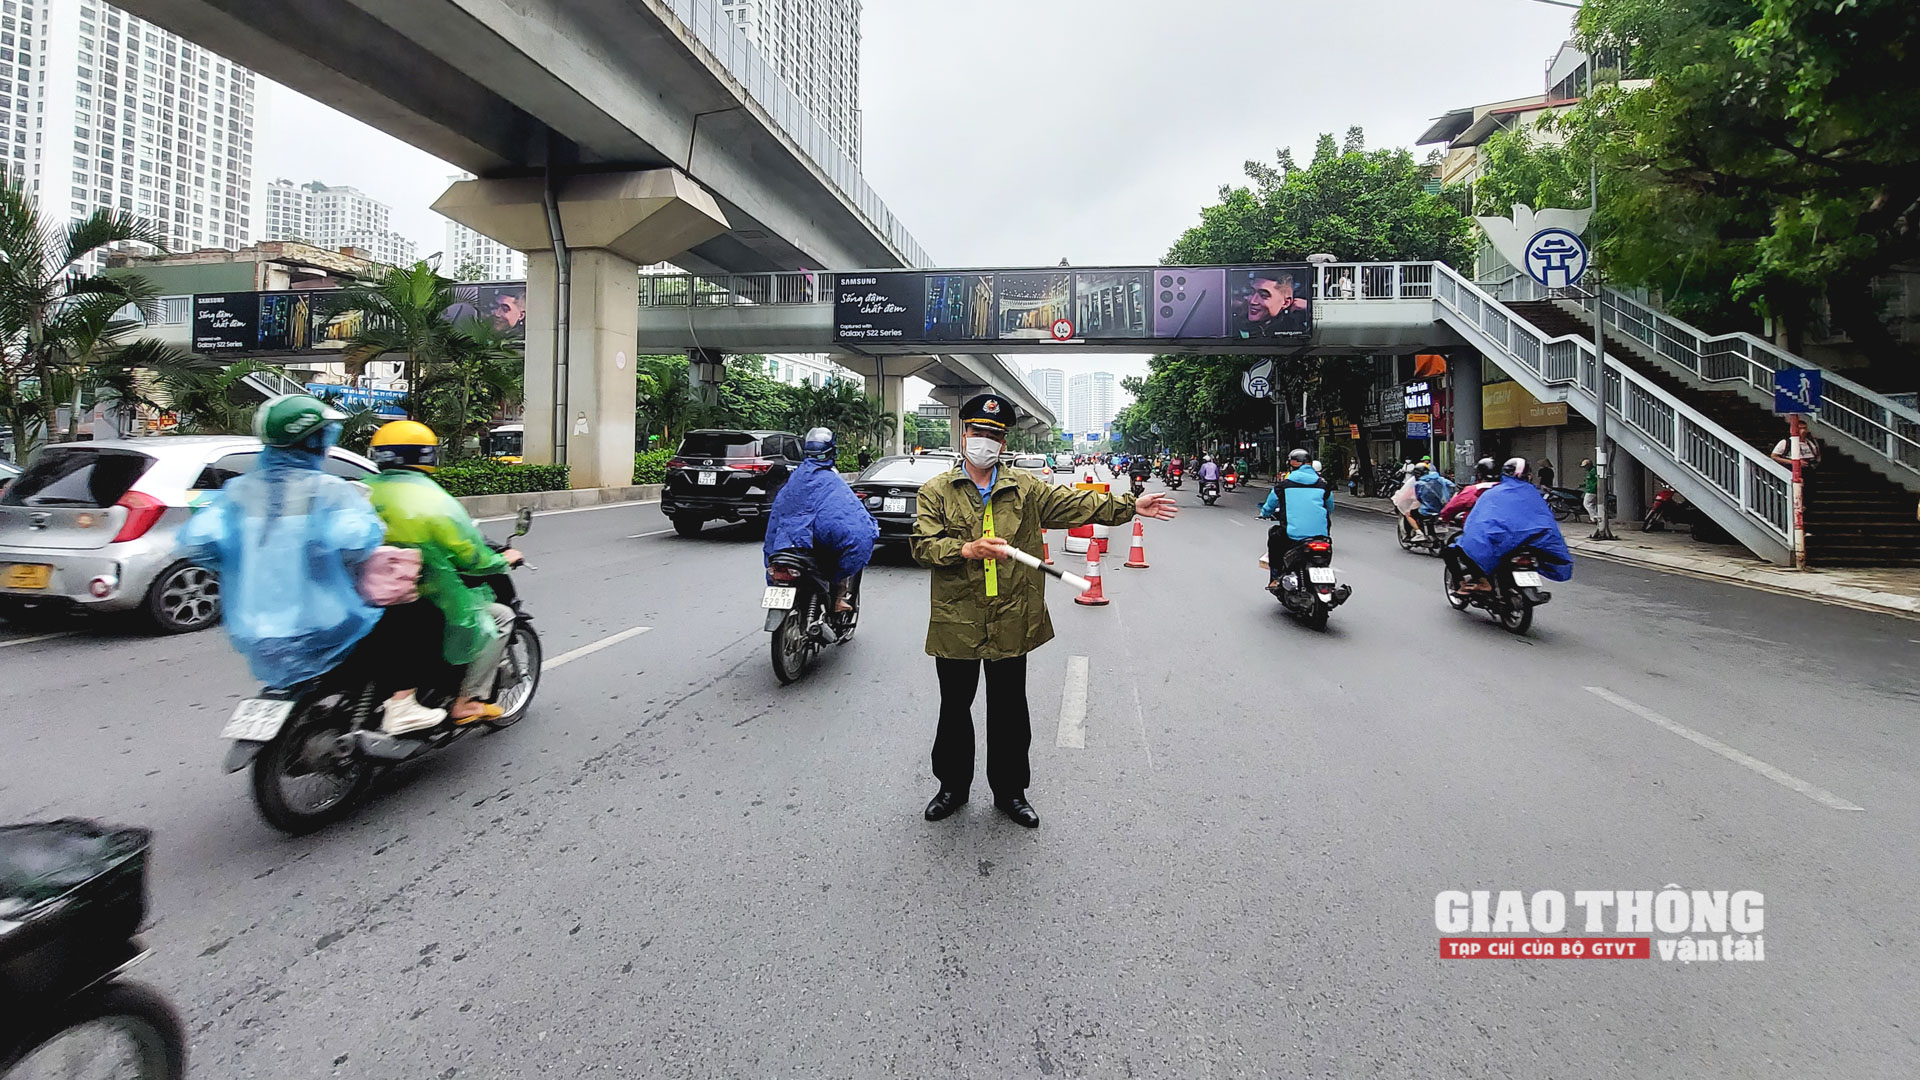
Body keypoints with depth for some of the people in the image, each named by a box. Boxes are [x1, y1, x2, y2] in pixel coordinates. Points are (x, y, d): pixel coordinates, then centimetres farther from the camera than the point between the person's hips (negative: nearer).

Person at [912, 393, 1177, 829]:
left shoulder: (1026, 488, 7)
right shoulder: (936, 491, 1)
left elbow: (1075, 504, 4)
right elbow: (923, 545, -9)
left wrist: (1129, 506, -2)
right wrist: (968, 550, -23)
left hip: (1011, 623, 2)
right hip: (956, 621, -1)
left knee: (1009, 711, 12)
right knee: (954, 709, 12)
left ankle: (1010, 791, 30)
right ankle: (953, 786, 33)